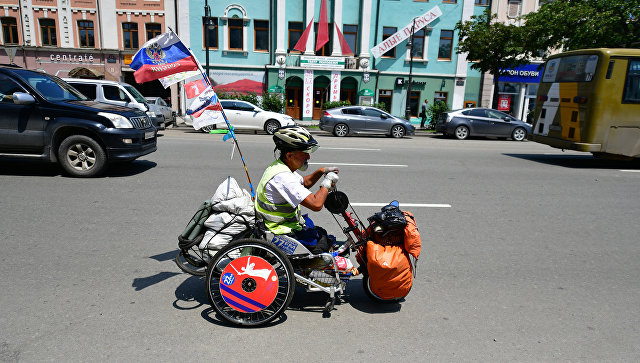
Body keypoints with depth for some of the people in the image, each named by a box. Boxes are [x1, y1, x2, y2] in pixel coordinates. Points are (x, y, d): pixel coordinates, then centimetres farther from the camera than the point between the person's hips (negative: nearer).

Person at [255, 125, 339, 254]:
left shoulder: (283, 167, 3)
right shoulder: (282, 176, -29)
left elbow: (304, 183, 23)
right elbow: (316, 204, -32)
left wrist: (322, 171, 7)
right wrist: (327, 183, -15)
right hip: (282, 232, -10)